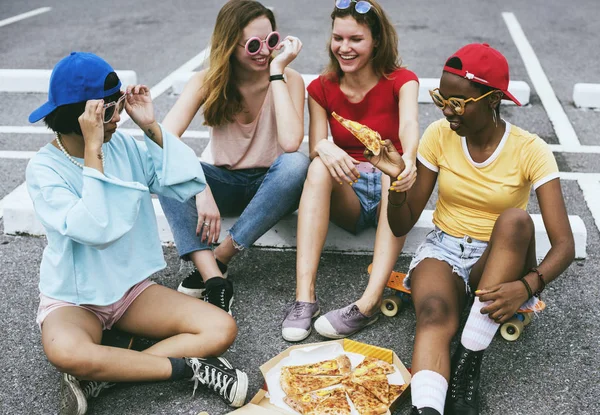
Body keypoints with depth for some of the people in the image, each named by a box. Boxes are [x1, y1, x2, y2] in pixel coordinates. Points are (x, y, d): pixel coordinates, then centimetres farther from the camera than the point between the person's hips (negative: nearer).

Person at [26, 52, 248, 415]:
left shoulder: (124, 146, -1)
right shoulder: (45, 168, -14)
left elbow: (189, 185, -9)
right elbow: (94, 231, -28)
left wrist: (152, 127, -14)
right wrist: (93, 151, -28)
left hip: (133, 287, 5)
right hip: (73, 299, -4)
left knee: (222, 330, -18)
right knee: (67, 353, -40)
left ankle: (101, 377, -20)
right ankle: (190, 367, -22)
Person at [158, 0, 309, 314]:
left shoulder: (289, 80, -14)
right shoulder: (208, 81, -10)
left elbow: (290, 143, -33)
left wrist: (276, 73, -28)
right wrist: (201, 190, -39)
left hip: (272, 187, -1)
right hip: (226, 185, 2)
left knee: (296, 164, -36)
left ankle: (217, 260, -28)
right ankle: (213, 278, -39)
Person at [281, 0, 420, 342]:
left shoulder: (400, 81, -3)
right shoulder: (322, 88, 5)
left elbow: (409, 126, -25)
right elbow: (315, 145, -7)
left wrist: (408, 160, -50)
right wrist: (325, 149, -34)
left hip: (390, 194, -1)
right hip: (347, 198, 2)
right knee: (320, 167, -30)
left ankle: (371, 300, -47)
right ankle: (305, 295, -41)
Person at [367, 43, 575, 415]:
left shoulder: (530, 151, -11)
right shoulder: (440, 135, -4)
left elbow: (564, 245, -16)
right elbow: (402, 226, -1)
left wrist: (527, 285, -36)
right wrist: (398, 179, -21)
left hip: (499, 261, 0)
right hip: (443, 248, 1)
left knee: (516, 221, -35)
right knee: (435, 314, -34)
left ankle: (468, 363, -32)